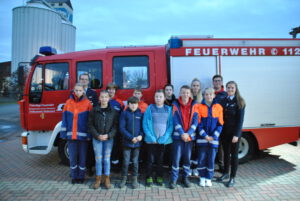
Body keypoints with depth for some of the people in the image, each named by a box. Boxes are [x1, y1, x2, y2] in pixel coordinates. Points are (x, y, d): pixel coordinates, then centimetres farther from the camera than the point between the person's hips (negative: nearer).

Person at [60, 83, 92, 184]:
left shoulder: (87, 103, -1)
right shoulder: (68, 102, 5)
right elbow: (64, 119, 7)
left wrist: (89, 134, -7)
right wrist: (64, 133, 3)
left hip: (83, 135, -2)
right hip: (71, 135, 2)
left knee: (82, 156, 8)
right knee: (72, 156, 9)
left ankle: (81, 176, 24)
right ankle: (74, 176, 26)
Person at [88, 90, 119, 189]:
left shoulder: (113, 111, -1)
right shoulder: (94, 111, 0)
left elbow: (116, 125, -3)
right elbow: (90, 125, -1)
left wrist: (108, 135, -13)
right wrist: (97, 135, -11)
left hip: (109, 138, 0)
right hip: (97, 138, 0)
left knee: (107, 159, 7)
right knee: (98, 159, 7)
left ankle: (107, 179, 21)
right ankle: (98, 179, 21)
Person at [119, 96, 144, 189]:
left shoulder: (140, 114, 2)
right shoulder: (124, 113, -4)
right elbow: (121, 127, -8)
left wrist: (141, 135, -14)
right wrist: (131, 138, -15)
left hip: (137, 142, 2)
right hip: (127, 142, -1)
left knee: (135, 161, 11)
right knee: (126, 161, 6)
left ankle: (135, 179, 26)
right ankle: (124, 178, 25)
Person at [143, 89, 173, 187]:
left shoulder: (168, 109, 3)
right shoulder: (150, 108, 0)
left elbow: (171, 124, -1)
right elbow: (145, 124, -4)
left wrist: (164, 137, -11)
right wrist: (152, 137, -11)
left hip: (163, 140, 1)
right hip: (151, 140, -1)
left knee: (160, 160, 12)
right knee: (150, 159, 6)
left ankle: (159, 177, 28)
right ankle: (149, 177, 22)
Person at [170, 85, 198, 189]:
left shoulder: (194, 105, 3)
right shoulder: (175, 105, -2)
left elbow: (195, 121, -3)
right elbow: (176, 121, -8)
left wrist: (188, 134, -13)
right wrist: (182, 133, -17)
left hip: (190, 136, 2)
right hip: (178, 136, -2)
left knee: (187, 157, 10)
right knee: (176, 158, -1)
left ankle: (186, 177, 27)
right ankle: (173, 179, 12)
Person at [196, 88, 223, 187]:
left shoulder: (218, 107, 1)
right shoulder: (200, 107, -2)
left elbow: (220, 124, 1)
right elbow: (198, 123, -4)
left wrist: (214, 136, -9)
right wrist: (205, 136, -12)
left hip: (213, 138, 1)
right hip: (202, 138, -1)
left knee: (211, 159, 8)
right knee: (201, 158, 6)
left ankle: (208, 178, 24)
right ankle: (202, 178, 23)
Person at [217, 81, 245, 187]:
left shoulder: (239, 102, -7)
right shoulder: (223, 100, 5)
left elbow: (240, 119, -10)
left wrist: (236, 134, -15)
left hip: (234, 132, -4)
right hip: (224, 131, 4)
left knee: (234, 154, 7)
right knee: (226, 152, 16)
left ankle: (232, 178, 18)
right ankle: (226, 173, 32)